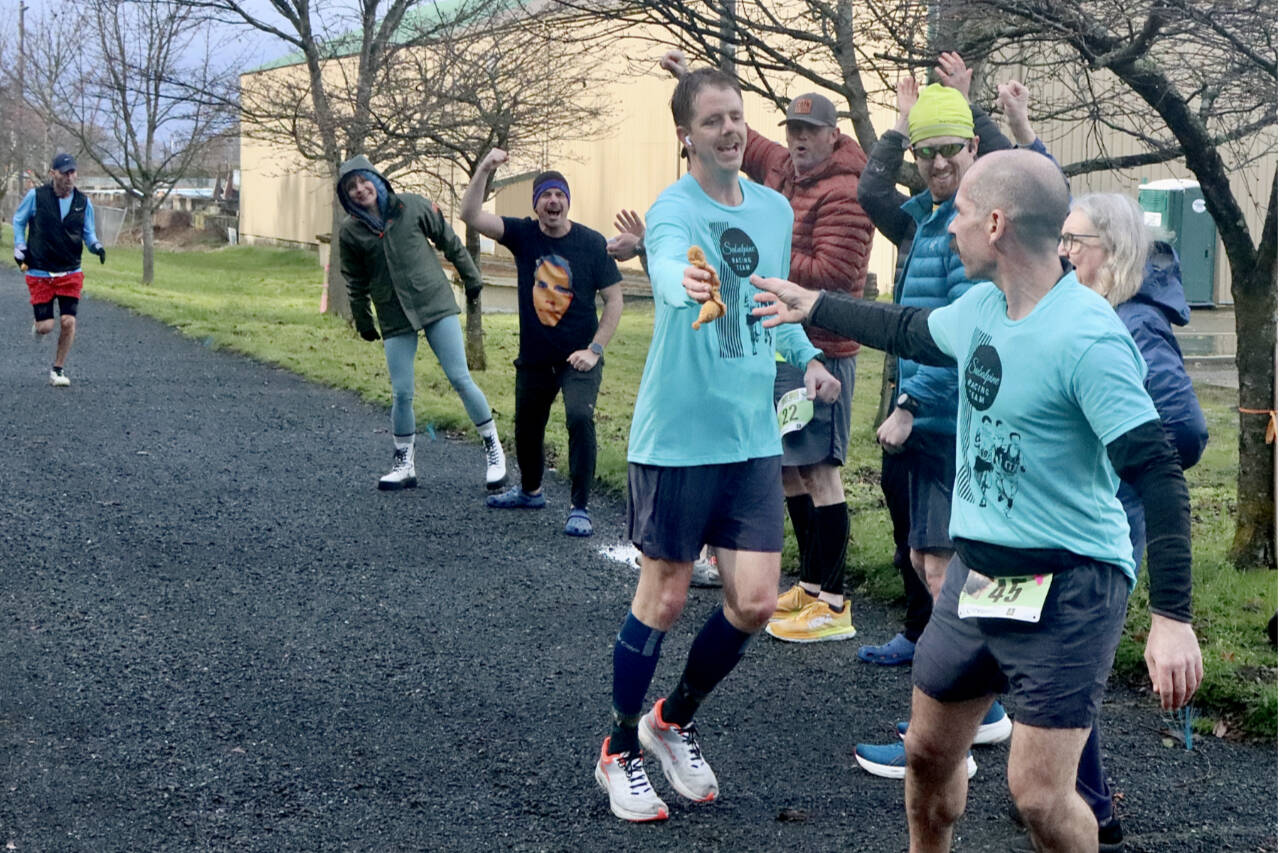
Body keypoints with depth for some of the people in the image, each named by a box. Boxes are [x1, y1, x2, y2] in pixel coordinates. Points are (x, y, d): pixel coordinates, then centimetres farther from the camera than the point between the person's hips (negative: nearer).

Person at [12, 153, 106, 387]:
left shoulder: (83, 201, 1)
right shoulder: (35, 196, -6)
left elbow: (88, 232, 10)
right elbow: (18, 220, 10)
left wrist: (96, 246, -11)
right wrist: (20, 248, 1)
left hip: (71, 273, 2)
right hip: (39, 272, -2)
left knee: (68, 321, -10)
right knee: (46, 326, -5)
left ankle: (58, 369, 8)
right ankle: (38, 325, 35)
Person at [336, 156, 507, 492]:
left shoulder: (412, 206, -4)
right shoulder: (350, 231, -1)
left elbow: (449, 241, 8)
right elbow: (356, 282, 12)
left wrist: (471, 278, 13)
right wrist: (363, 322, 17)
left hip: (436, 304, -1)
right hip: (395, 319, 1)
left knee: (461, 379, -5)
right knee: (401, 394, -3)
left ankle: (494, 451, 8)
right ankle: (404, 465, 15)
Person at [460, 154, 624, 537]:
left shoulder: (592, 242, -9)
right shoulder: (523, 234, -3)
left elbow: (614, 300, -5)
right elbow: (471, 214, -14)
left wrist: (594, 349, -13)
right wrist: (484, 170, -29)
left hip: (578, 358, -3)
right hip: (533, 358, 3)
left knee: (580, 417, -24)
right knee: (526, 427, 17)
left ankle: (579, 508, -13)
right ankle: (530, 491, 46)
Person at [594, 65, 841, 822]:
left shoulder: (776, 209, 8)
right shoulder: (674, 211, -13)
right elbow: (668, 268, -37)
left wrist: (807, 356, 5)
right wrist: (686, 283, -60)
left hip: (754, 437, 6)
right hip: (677, 437, -5)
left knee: (755, 601, 3)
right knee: (664, 597, 4)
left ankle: (674, 721, 29)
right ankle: (621, 752, 24)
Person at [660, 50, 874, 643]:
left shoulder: (843, 192, -14)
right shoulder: (781, 168, 12)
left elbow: (835, 272, -22)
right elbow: (739, 138, 30)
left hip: (817, 350, -9)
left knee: (817, 470, -9)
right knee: (787, 469, 14)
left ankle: (833, 606, -6)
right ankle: (810, 585, 25)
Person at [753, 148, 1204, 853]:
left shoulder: (1087, 337, -21)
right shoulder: (984, 306, 5)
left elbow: (1157, 476, -23)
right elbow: (912, 331, 28)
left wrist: (1172, 618, -27)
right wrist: (814, 307, 37)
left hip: (1067, 590, -8)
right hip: (976, 573, 8)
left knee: (1038, 794, -11)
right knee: (928, 750, 17)